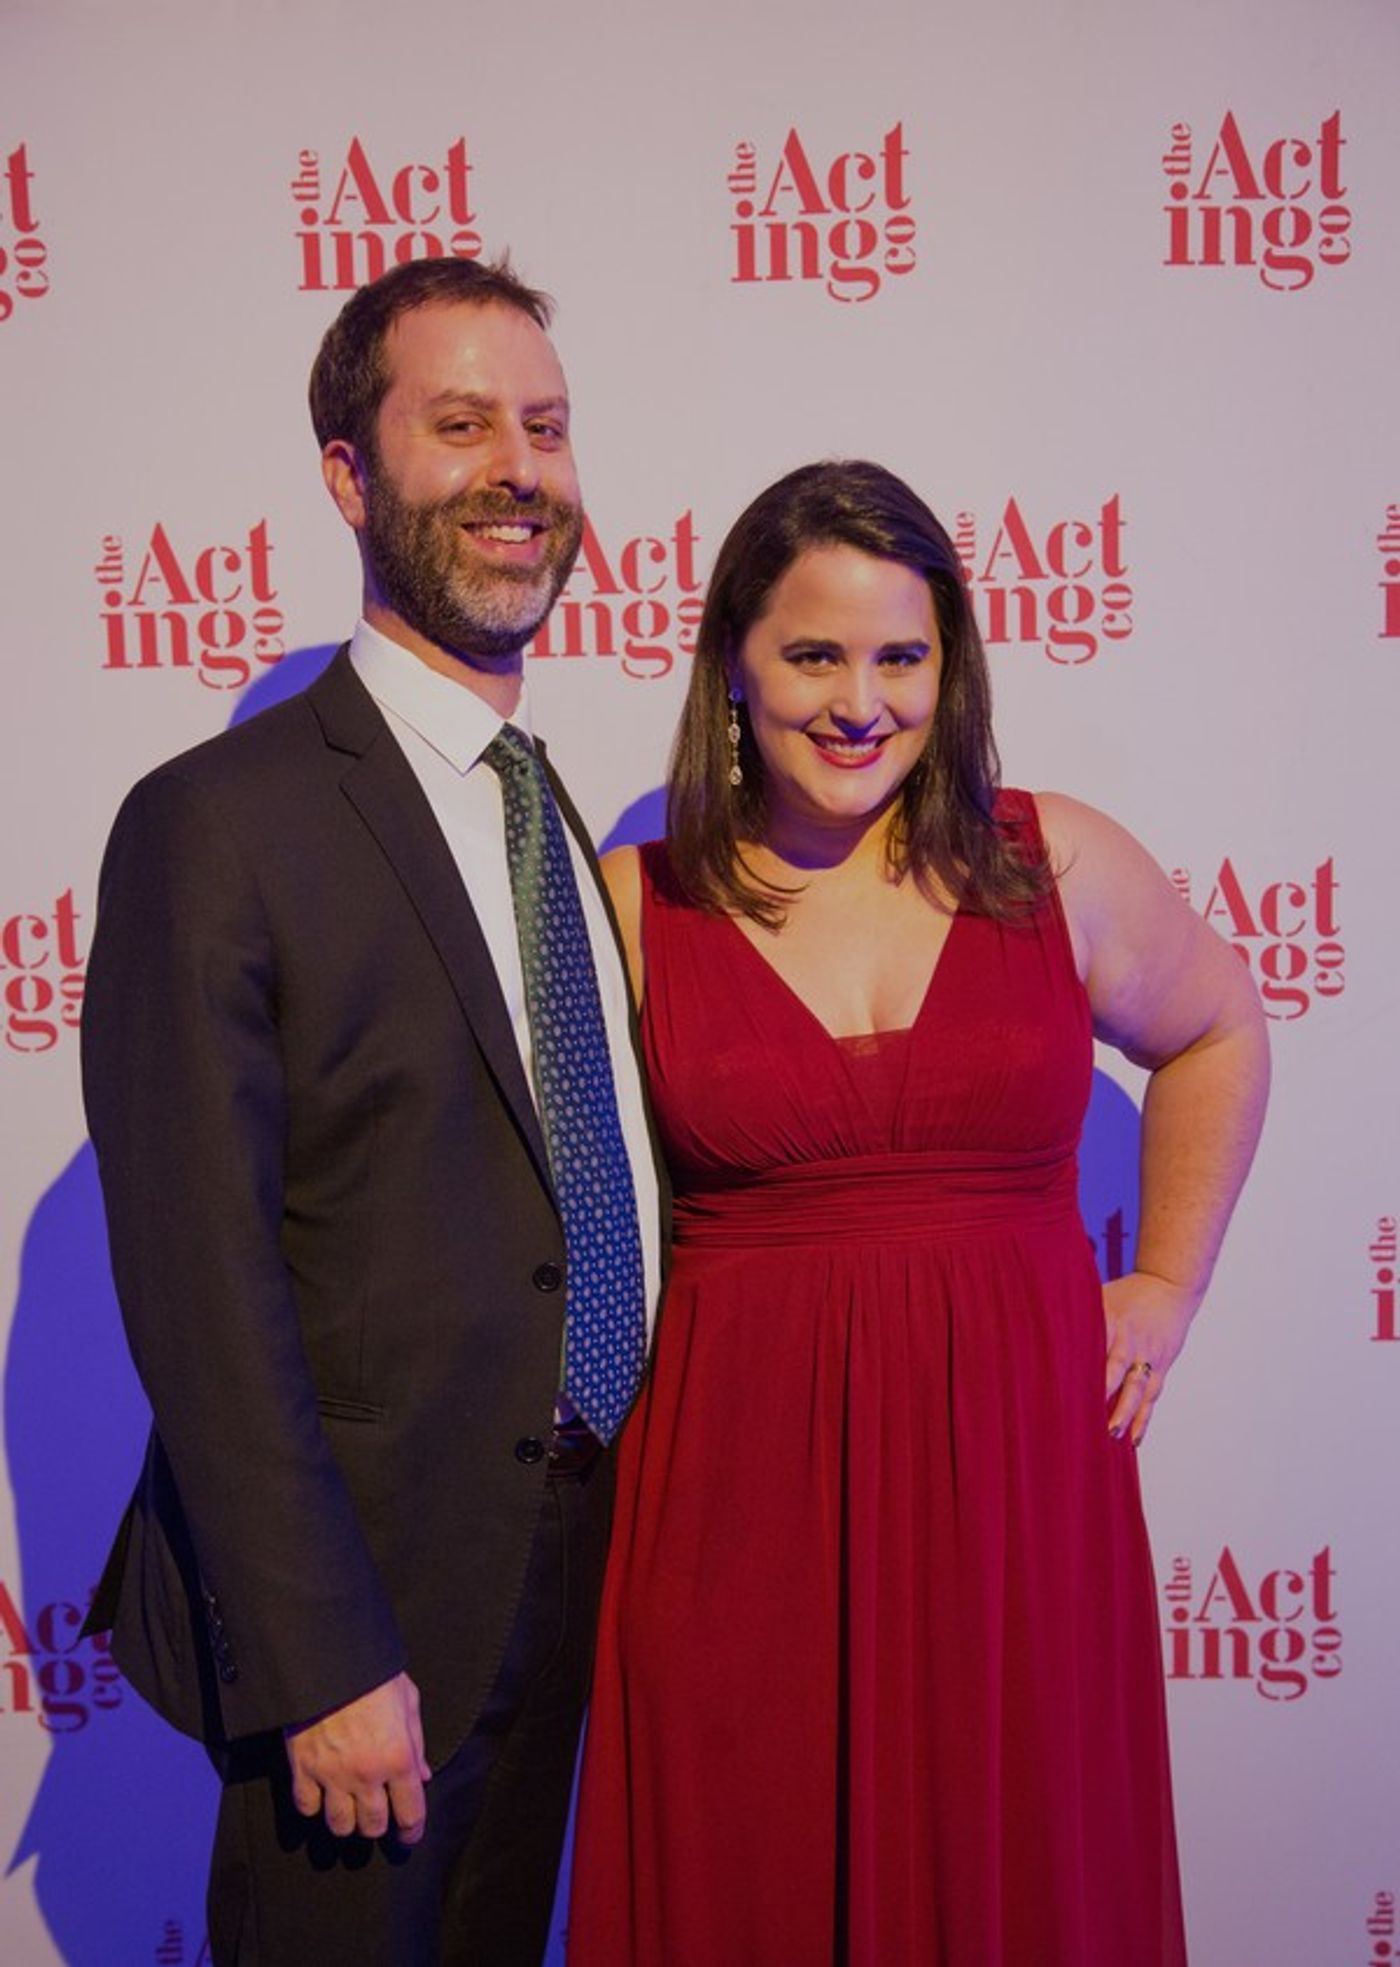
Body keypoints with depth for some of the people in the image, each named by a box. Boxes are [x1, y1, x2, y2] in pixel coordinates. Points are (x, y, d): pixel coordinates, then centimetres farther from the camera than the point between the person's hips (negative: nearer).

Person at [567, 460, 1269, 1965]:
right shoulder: (637, 902, -3)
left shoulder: (1059, 864, 1)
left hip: (1015, 1463, 2)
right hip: (741, 1484, -1)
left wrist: (1166, 1287, 13)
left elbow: (1213, 1036, 18)